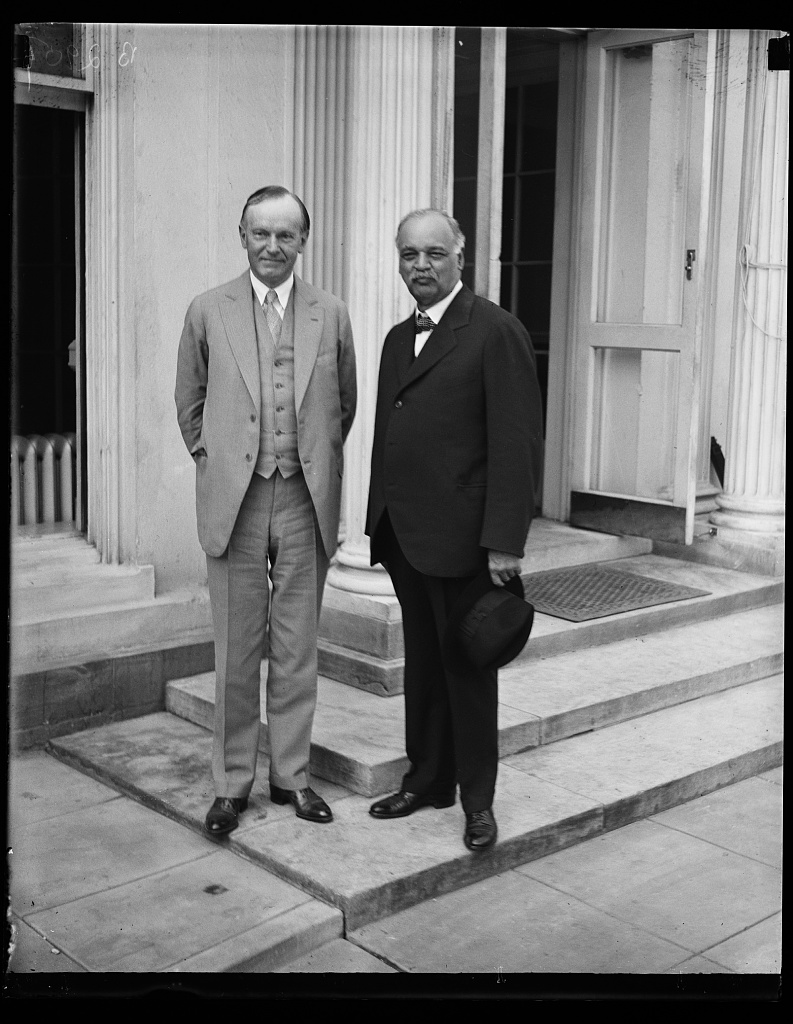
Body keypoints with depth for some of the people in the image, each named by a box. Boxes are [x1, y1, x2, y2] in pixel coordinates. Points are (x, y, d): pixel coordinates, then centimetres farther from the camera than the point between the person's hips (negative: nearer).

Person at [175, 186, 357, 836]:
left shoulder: (332, 316, 5)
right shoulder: (208, 312, 2)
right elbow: (190, 403, 13)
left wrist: (318, 461, 12)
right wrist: (213, 461, 8)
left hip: (307, 501, 1)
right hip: (235, 500, -1)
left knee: (298, 648, 9)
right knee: (236, 650, 5)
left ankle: (291, 775, 23)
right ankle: (232, 782, 19)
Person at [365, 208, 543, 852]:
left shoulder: (497, 331, -8)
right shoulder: (398, 339, 15)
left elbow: (517, 443, -14)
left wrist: (505, 542, -19)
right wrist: (380, 523, 12)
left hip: (459, 535, -7)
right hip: (403, 534, 7)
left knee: (467, 669, 4)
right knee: (422, 664, 15)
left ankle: (478, 800, 18)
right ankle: (428, 780, 29)